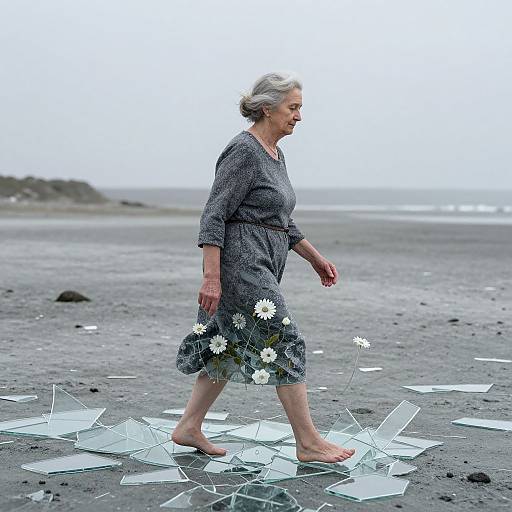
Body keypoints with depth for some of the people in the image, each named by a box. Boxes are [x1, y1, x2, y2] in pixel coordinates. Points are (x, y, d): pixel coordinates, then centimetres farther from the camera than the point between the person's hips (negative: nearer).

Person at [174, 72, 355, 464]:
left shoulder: (275, 155, 15)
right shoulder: (243, 152, -14)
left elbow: (283, 223, 23)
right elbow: (214, 216, -18)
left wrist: (317, 259, 22)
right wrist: (211, 277, -23)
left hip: (262, 266, 10)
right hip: (241, 261, -10)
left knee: (232, 348, 13)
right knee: (285, 341, -8)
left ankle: (189, 427, 21)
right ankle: (308, 443, -2)